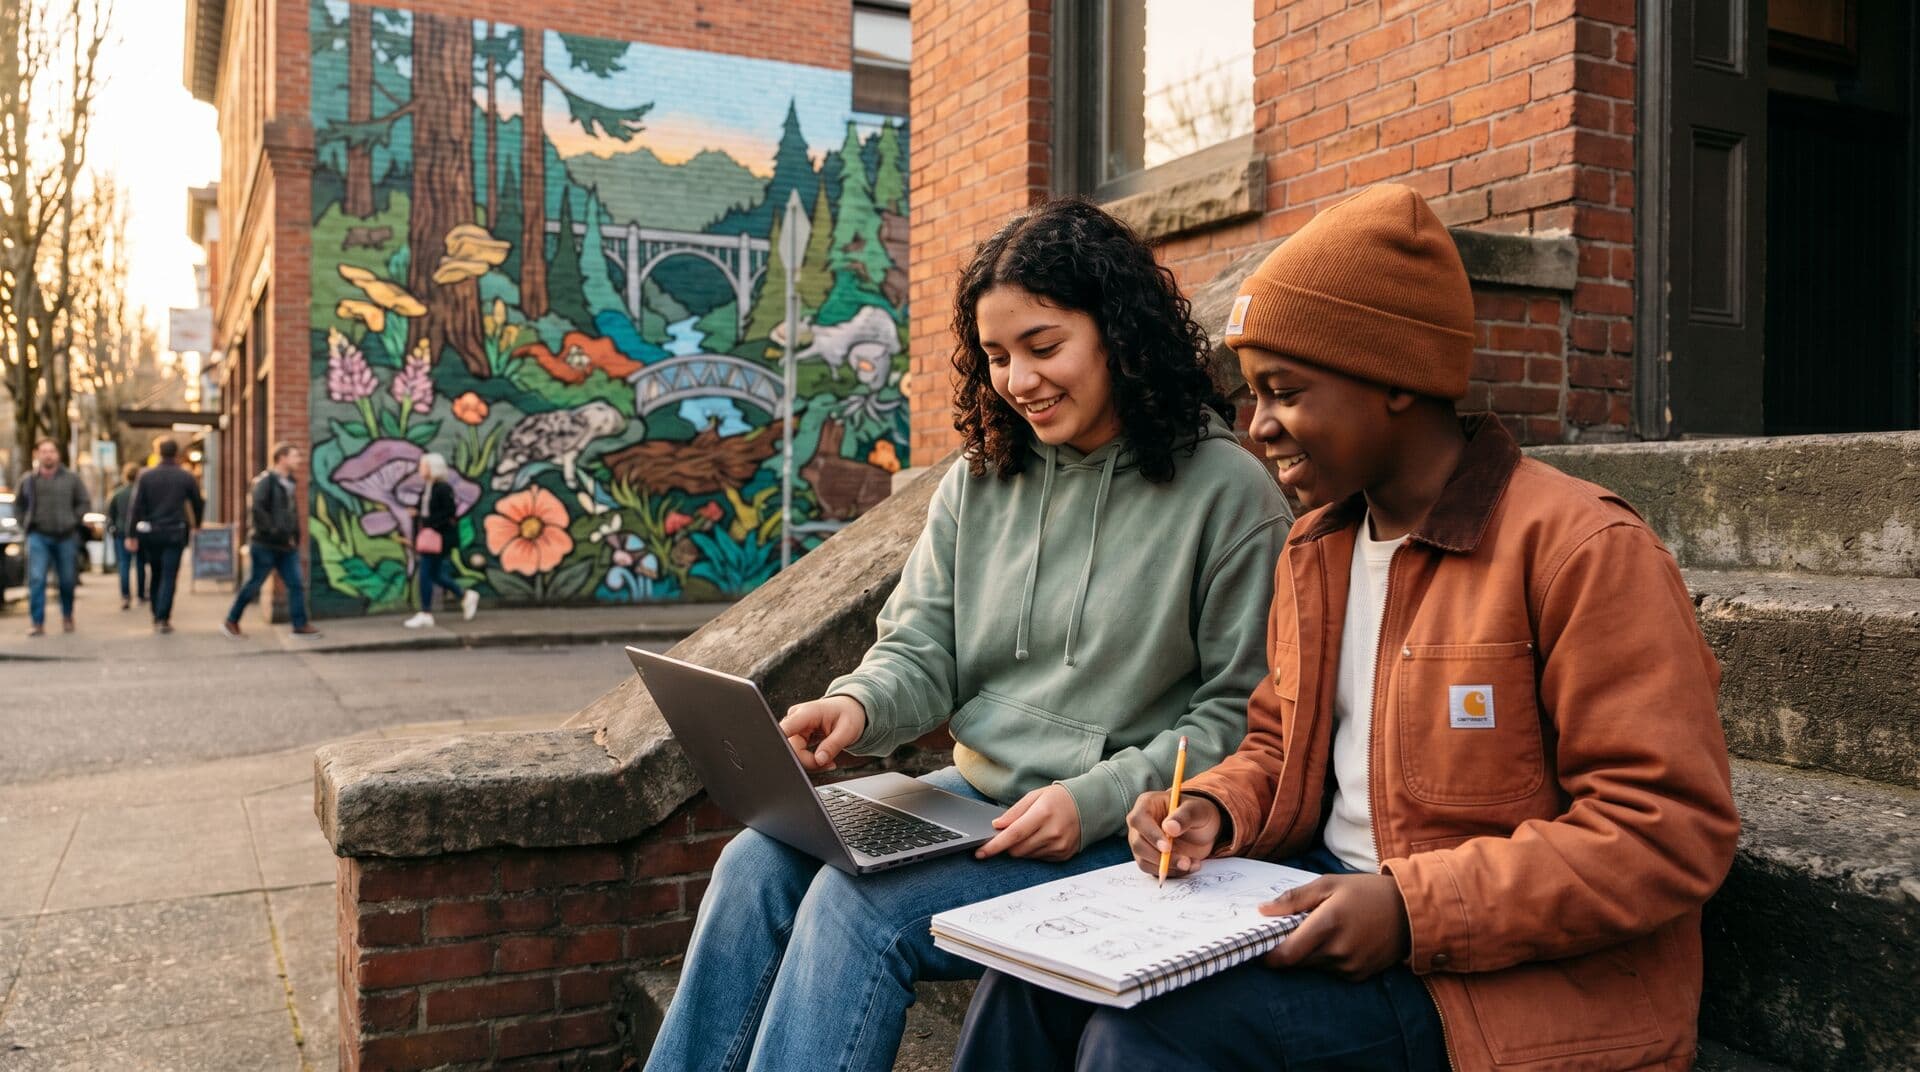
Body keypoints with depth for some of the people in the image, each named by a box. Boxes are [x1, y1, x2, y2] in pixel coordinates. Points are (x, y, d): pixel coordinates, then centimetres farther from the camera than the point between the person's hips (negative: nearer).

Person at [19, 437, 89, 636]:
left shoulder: (71, 478, 4)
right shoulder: (28, 481, 7)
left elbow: (84, 502, 7)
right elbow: (21, 506, 19)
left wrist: (74, 521, -3)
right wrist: (26, 524, 8)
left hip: (66, 537, 0)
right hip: (38, 537, 0)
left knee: (67, 580, 8)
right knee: (36, 579, -11)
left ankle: (67, 616, 30)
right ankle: (37, 623, -9)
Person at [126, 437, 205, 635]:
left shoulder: (146, 476, 0)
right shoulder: (186, 478, -2)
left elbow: (136, 507, -2)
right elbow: (198, 503, 8)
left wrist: (132, 535, 1)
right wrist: (196, 524, 27)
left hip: (150, 533, 2)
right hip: (175, 533, -2)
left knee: (156, 575, 16)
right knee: (169, 576, -2)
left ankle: (157, 617, 20)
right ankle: (163, 618, -10)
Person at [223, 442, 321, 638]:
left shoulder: (289, 482, 13)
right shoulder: (266, 480, -12)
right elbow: (257, 508, -24)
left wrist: (294, 536, 12)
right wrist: (272, 531, -23)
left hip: (287, 546, 7)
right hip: (265, 545, -7)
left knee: (296, 585, 1)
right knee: (254, 584, 4)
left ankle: (300, 625, 4)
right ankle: (231, 621, 20)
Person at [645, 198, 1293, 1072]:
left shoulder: (1226, 490, -8)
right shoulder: (976, 485, 9)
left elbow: (1244, 713, -9)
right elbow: (920, 654, 8)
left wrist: (1096, 800, -19)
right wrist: (860, 705, -14)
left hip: (1121, 836, -5)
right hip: (970, 797, 6)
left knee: (857, 904, -25)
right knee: (756, 863, -15)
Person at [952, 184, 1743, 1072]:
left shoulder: (1581, 548, -15)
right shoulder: (1313, 549, 10)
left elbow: (1673, 828, -19)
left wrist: (1413, 906, -25)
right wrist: (1215, 810, -3)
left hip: (1501, 971, -7)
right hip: (1325, 890, 7)